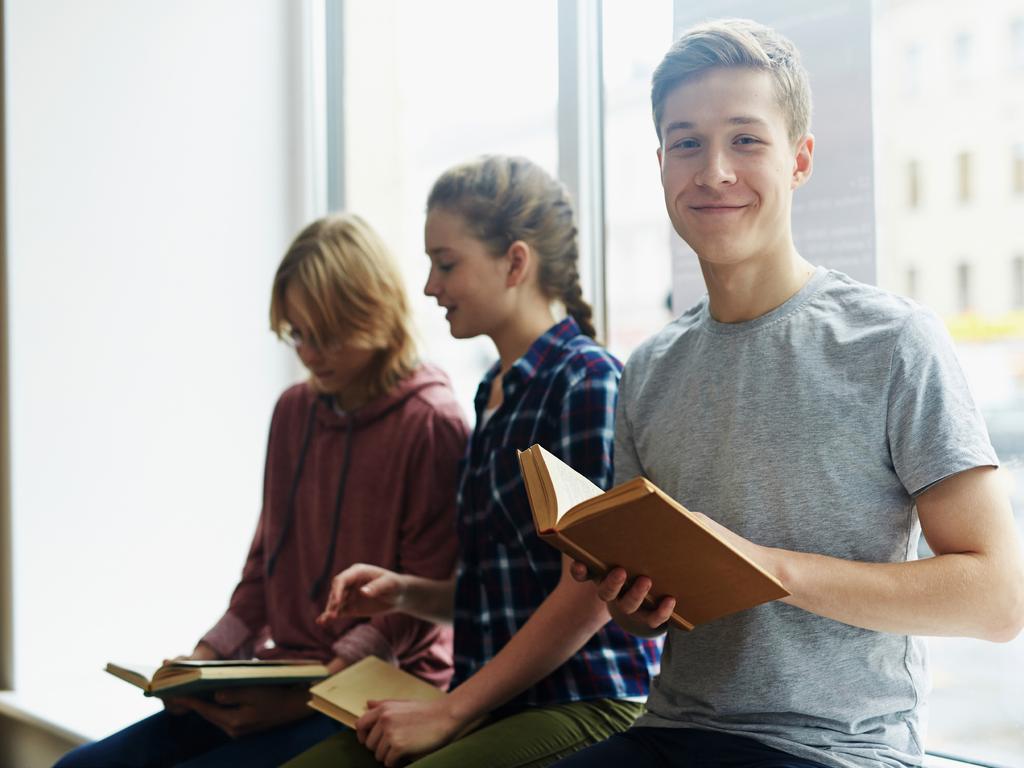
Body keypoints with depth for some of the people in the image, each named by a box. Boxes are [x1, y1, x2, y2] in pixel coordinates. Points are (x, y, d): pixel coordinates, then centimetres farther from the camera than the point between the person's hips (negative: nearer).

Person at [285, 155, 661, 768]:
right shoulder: (496, 393, 17)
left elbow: (589, 592, -14)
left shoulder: (586, 379, -9)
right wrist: (406, 592, 6)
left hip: (586, 706, -7)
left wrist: (451, 711, -12)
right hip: (498, 708, 8)